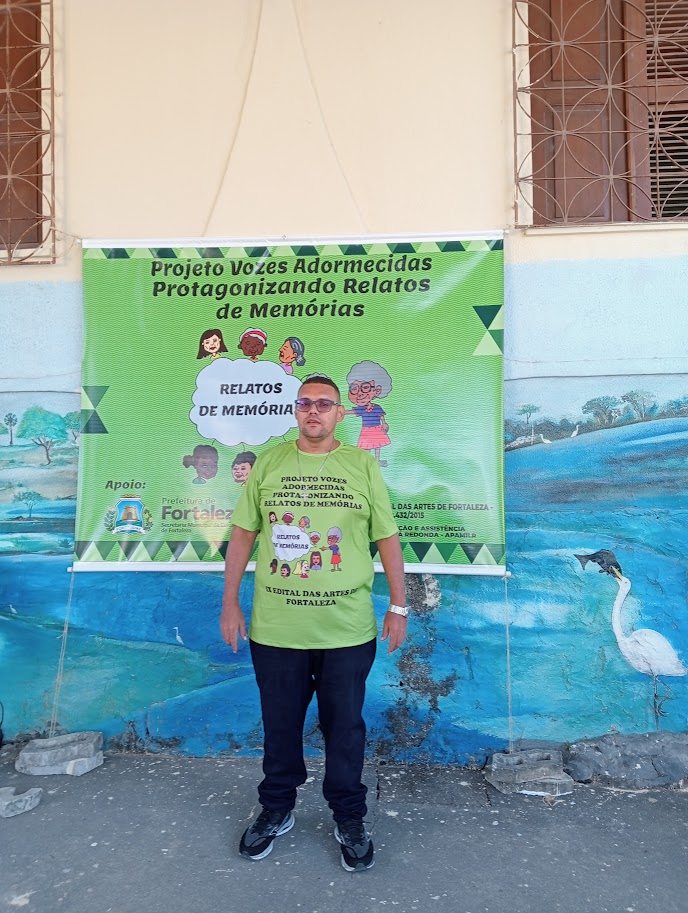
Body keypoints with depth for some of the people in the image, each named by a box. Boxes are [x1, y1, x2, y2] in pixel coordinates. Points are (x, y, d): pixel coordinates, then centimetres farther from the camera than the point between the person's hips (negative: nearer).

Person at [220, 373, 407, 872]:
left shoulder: (363, 465, 0)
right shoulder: (269, 462, 3)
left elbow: (388, 537, 2)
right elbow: (244, 532, 6)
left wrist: (399, 606, 2)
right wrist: (230, 602, 5)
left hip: (347, 629, -1)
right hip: (275, 626, 1)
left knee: (345, 727, 14)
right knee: (280, 724, 17)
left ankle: (349, 818, 36)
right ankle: (277, 809, 40)